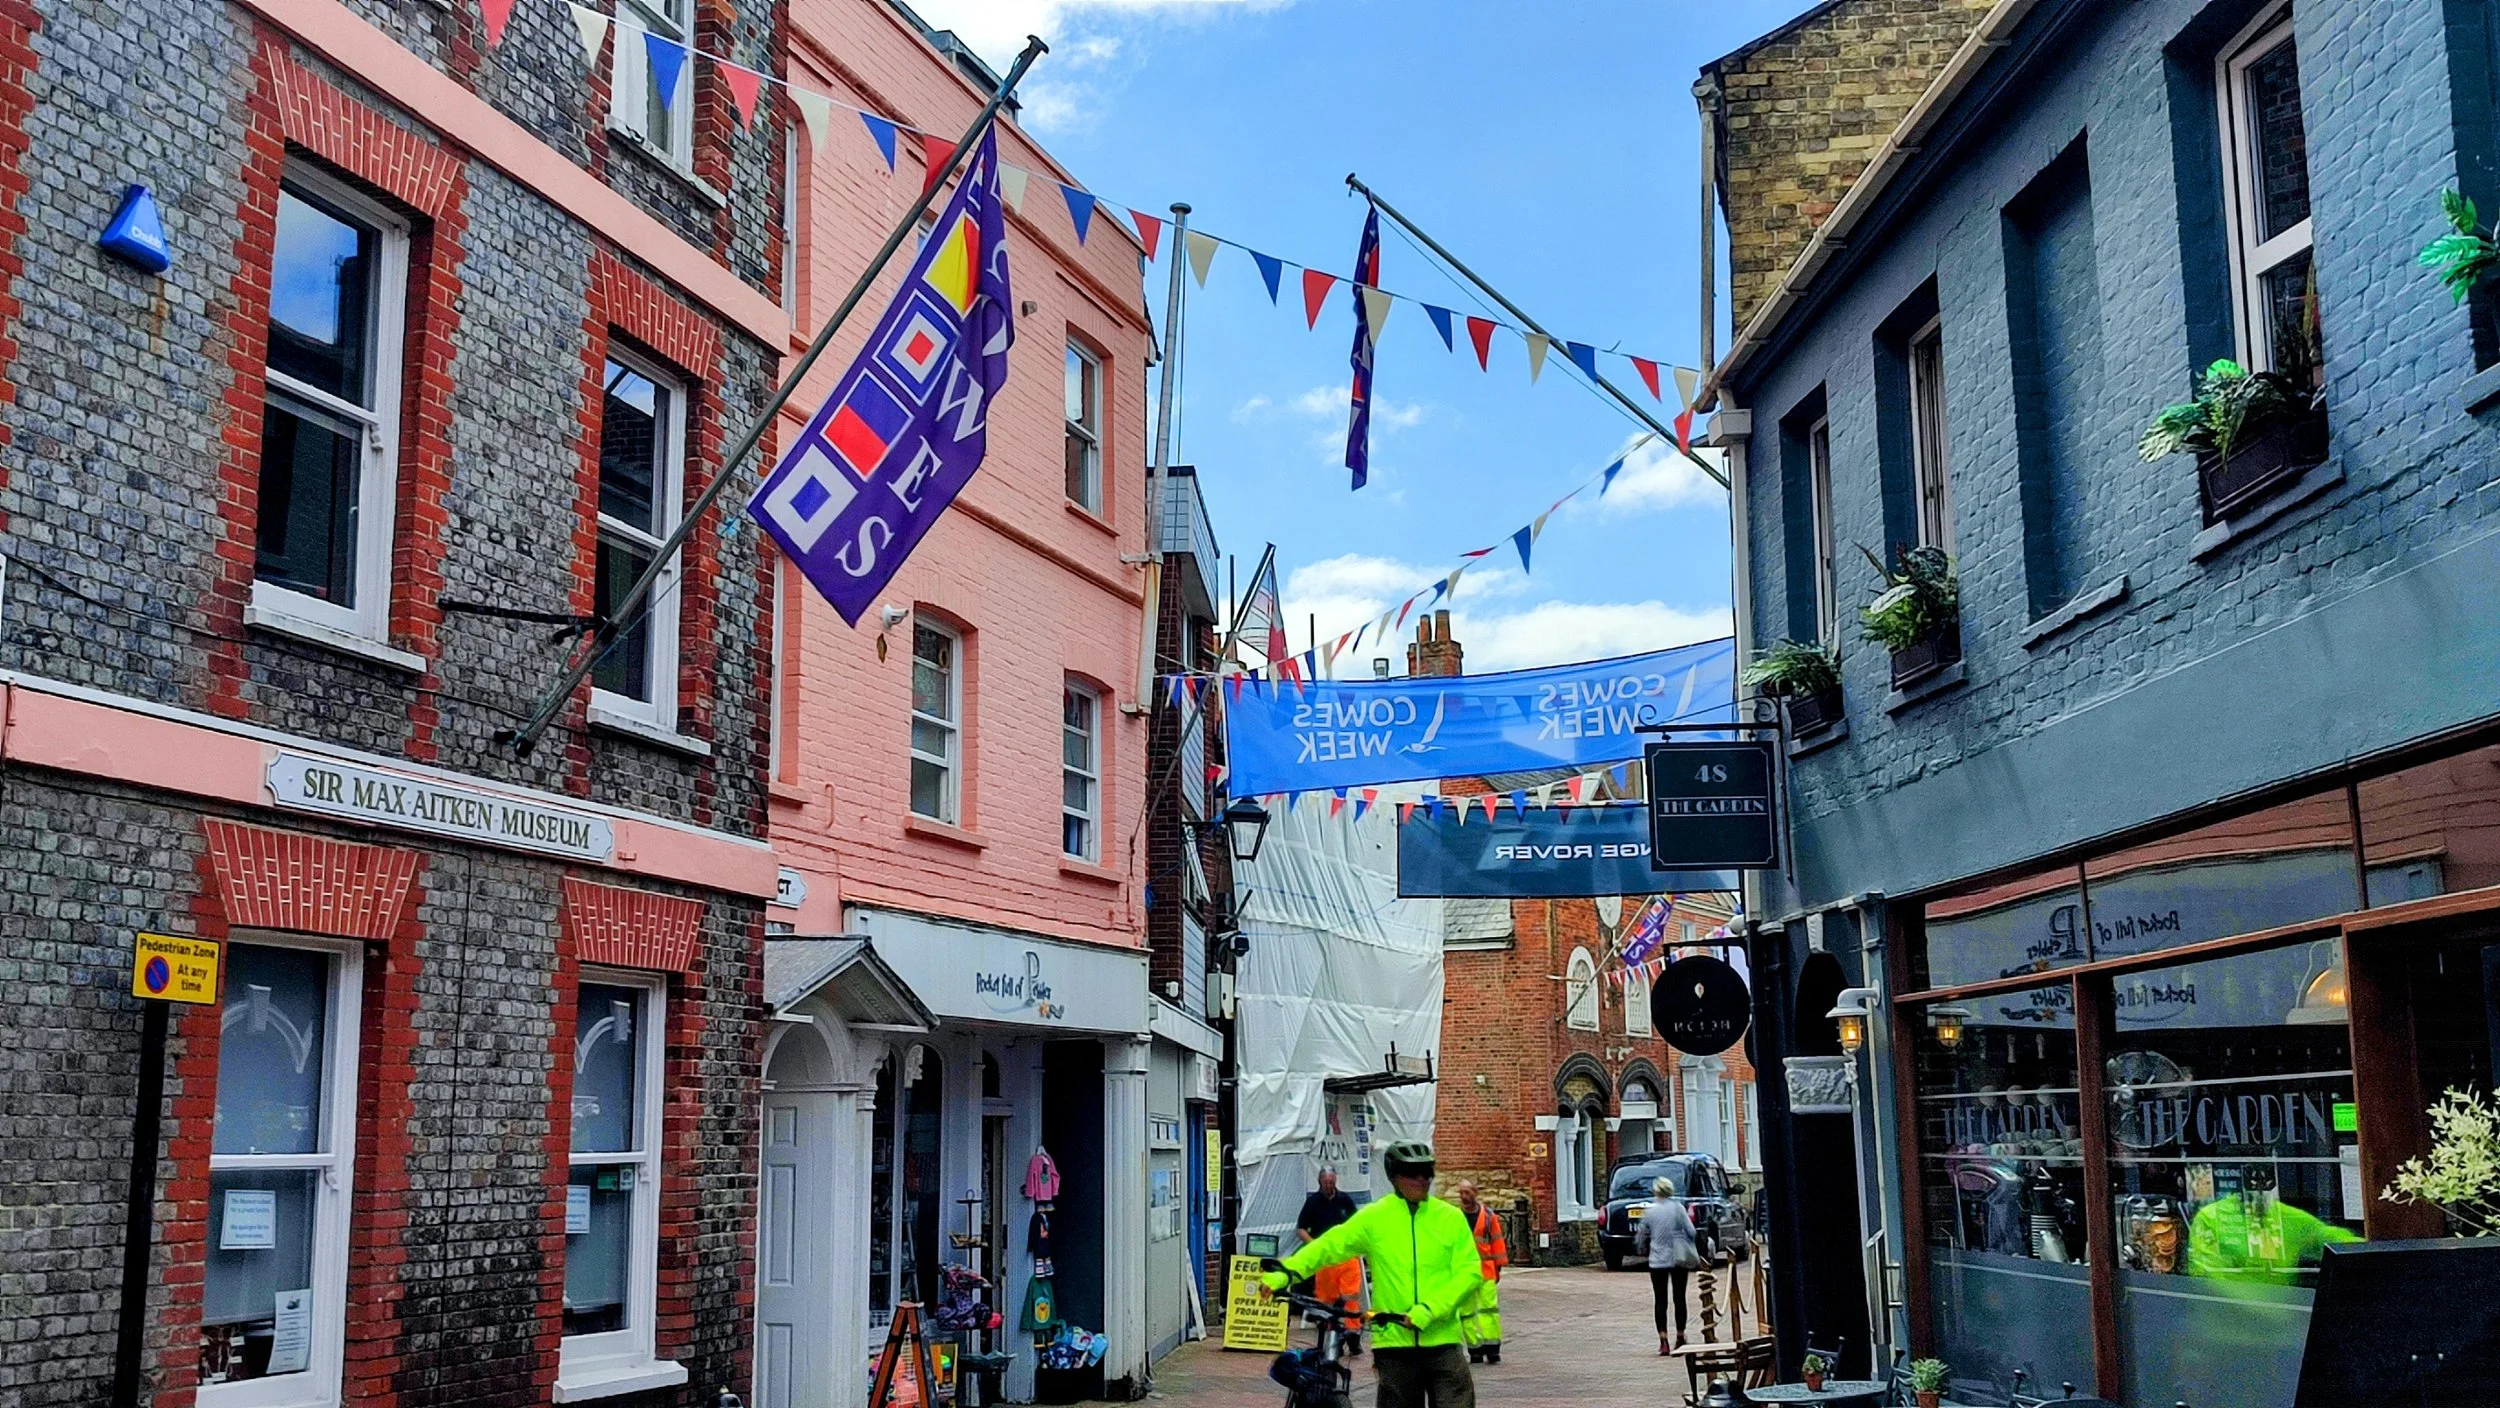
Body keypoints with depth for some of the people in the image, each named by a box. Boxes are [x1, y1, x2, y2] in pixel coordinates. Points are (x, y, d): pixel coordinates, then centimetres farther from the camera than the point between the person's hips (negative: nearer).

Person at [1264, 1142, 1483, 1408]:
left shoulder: (1451, 1218, 3)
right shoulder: (1374, 1217, 2)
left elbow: (1469, 1272, -3)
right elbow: (1328, 1246, -4)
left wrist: (1429, 1309, -15)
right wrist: (1284, 1273, -19)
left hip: (1441, 1339, 0)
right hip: (1394, 1340, 0)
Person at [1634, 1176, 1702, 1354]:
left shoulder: (1648, 1212, -3)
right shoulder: (1677, 1207, -5)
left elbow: (1641, 1238, 6)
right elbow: (1691, 1231, -6)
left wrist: (1642, 1250, 28)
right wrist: (1692, 1252, 12)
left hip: (1658, 1261, -1)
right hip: (1679, 1259, 1)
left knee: (1660, 1301, 2)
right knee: (1679, 1298, 13)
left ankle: (1664, 1341, -7)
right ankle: (1680, 1338, 19)